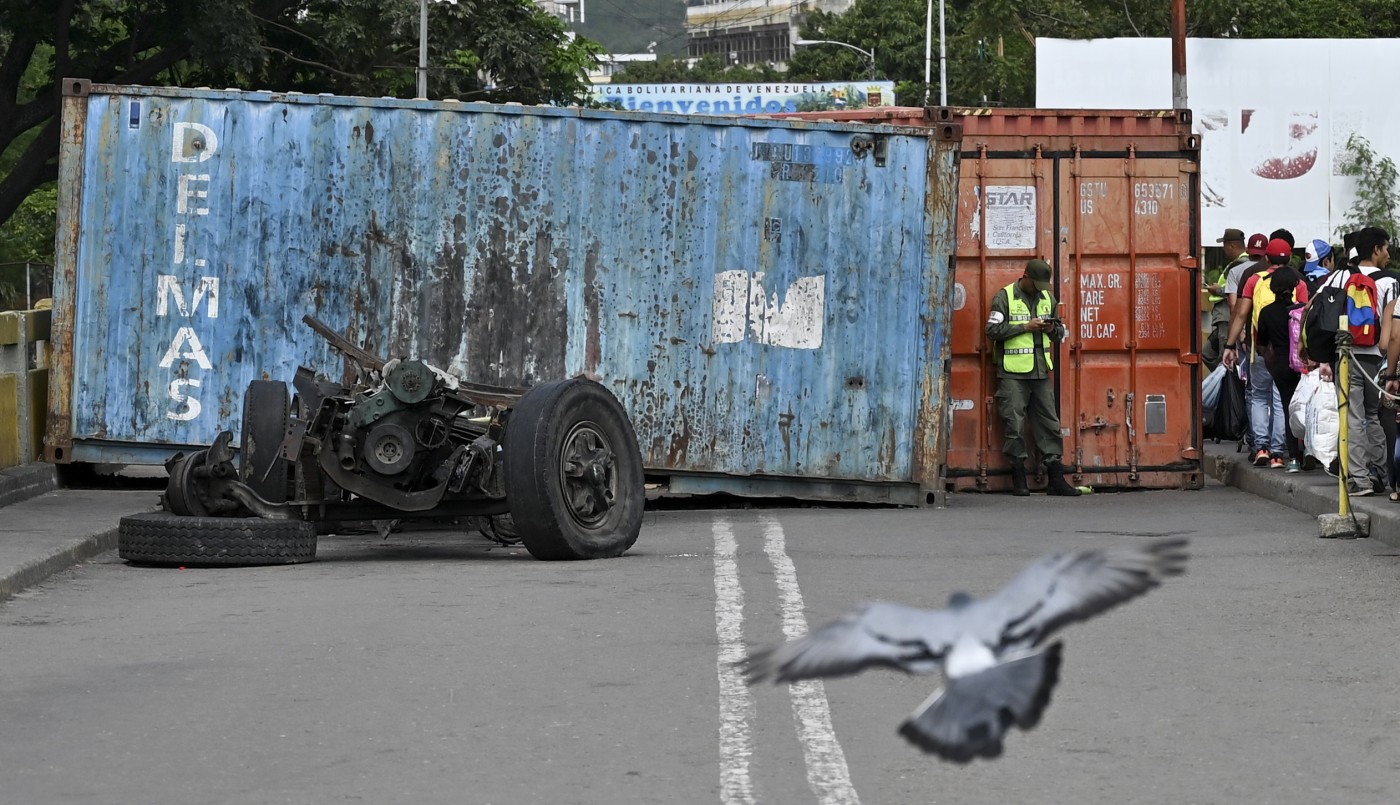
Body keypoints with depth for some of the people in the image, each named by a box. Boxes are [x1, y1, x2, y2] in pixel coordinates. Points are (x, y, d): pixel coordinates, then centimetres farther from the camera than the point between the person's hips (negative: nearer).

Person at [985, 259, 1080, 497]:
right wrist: (1025, 327, -15)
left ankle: (1056, 479, 7)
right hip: (1013, 372, -5)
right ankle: (1019, 480, 4)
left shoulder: (1048, 298, 14)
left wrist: (1053, 329, -3)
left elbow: (1061, 332, 21)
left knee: (1049, 423, 4)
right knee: (1014, 426, -3)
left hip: (1041, 370, 5)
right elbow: (993, 330, -10)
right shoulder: (1004, 297, -3)